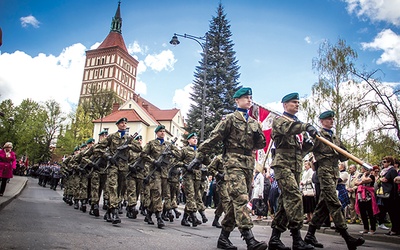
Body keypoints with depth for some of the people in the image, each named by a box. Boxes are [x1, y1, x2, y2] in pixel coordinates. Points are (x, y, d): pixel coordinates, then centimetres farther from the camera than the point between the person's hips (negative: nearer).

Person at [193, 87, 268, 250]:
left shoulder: (254, 123, 20)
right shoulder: (230, 119, 2)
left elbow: (260, 145, 21)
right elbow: (214, 138, -4)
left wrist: (258, 136, -1)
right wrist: (200, 156, -8)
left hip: (249, 163, 7)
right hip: (234, 161, -6)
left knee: (236, 200, 7)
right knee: (240, 198, -17)